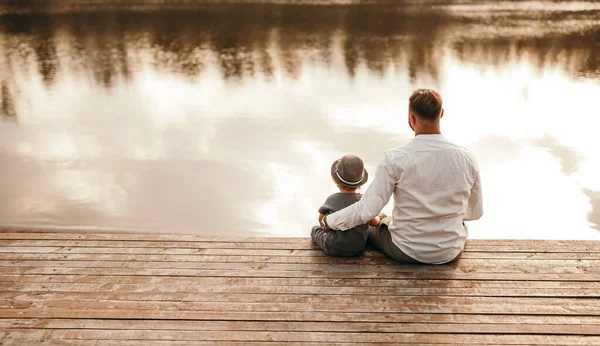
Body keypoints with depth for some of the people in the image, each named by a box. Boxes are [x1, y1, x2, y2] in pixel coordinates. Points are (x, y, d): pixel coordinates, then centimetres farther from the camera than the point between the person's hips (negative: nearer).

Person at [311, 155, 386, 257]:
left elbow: (321, 219, 2)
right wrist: (378, 216, 25)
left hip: (334, 249, -2)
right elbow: (374, 222, 3)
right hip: (358, 249, 3)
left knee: (315, 229, 24)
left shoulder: (332, 200, -15)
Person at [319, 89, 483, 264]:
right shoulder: (466, 158, -14)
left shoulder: (395, 159, -23)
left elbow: (367, 210, -23)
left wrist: (328, 221, -6)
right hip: (451, 252, 3)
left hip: (406, 251, -2)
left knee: (370, 227, 32)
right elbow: (475, 212, 1)